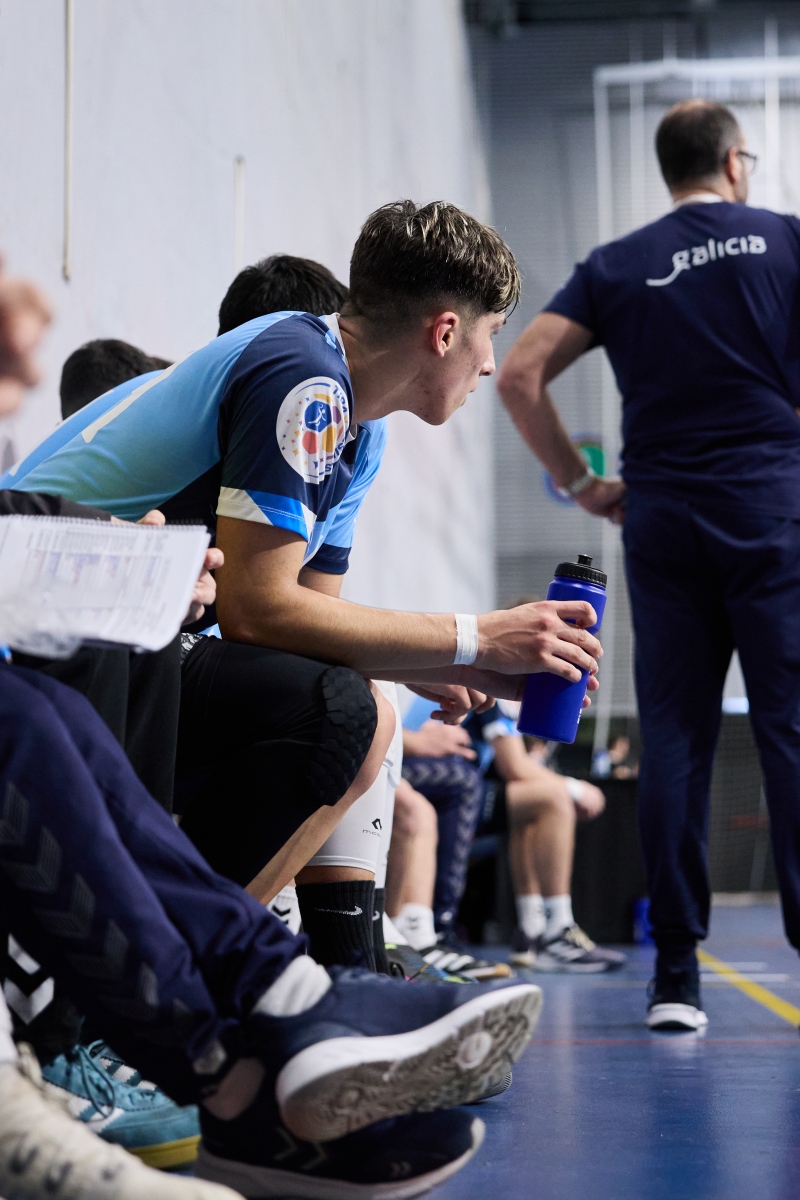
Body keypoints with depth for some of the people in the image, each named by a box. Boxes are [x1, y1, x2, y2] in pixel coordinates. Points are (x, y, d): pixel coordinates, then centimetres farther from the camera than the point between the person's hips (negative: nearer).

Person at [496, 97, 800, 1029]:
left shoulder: (616, 267, 11)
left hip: (660, 516, 2)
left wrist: (580, 484, 9)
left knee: (673, 736, 2)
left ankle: (675, 976, 1)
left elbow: (519, 373, 3)